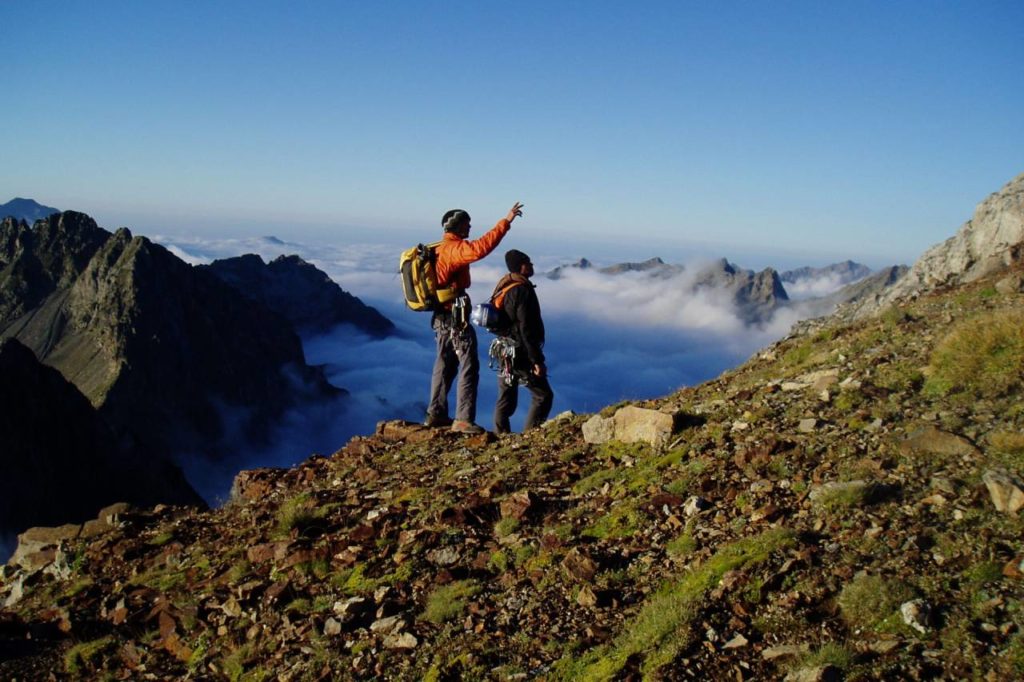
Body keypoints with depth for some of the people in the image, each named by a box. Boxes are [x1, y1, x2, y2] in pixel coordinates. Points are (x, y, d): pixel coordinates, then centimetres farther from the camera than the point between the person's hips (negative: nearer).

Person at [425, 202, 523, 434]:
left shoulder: (440, 249, 15)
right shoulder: (454, 247, -16)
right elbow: (481, 248, -34)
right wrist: (506, 221, -33)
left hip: (441, 316, 10)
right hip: (456, 315, -10)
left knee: (445, 365, 16)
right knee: (469, 366, -7)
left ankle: (436, 414, 23)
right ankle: (463, 420, -8)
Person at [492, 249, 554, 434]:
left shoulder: (503, 288, 11)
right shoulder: (522, 291, -18)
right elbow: (526, 330, -21)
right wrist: (537, 361, -19)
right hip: (520, 355, -9)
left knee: (505, 400, 14)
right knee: (543, 396, -1)